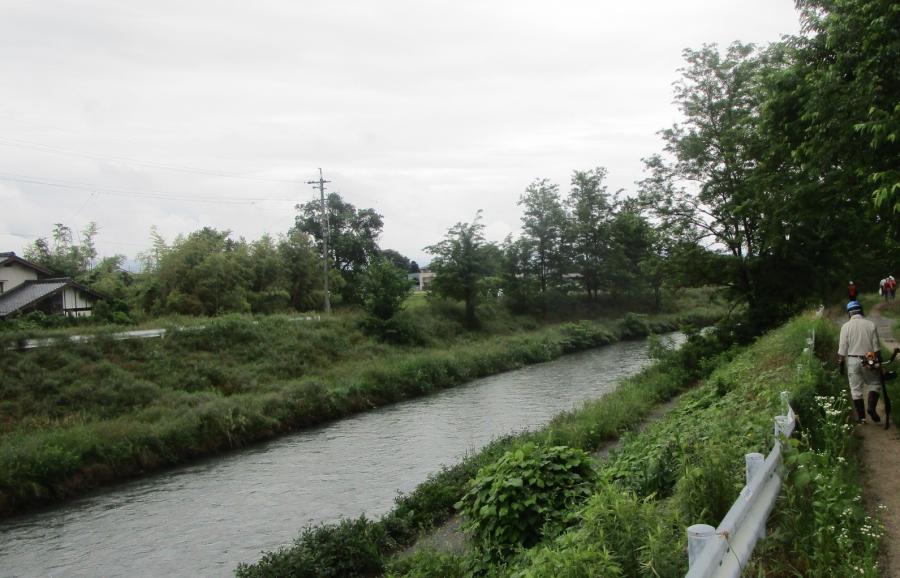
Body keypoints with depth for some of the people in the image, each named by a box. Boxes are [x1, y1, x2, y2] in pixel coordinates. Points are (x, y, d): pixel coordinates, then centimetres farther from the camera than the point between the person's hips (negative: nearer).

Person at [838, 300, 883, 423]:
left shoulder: (846, 326, -5)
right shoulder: (870, 325, -2)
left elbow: (842, 349, -4)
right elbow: (876, 347, 0)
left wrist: (841, 363, 6)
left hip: (853, 360, 0)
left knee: (856, 389, 7)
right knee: (875, 383, 17)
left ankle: (861, 417, 10)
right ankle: (871, 407, -3)